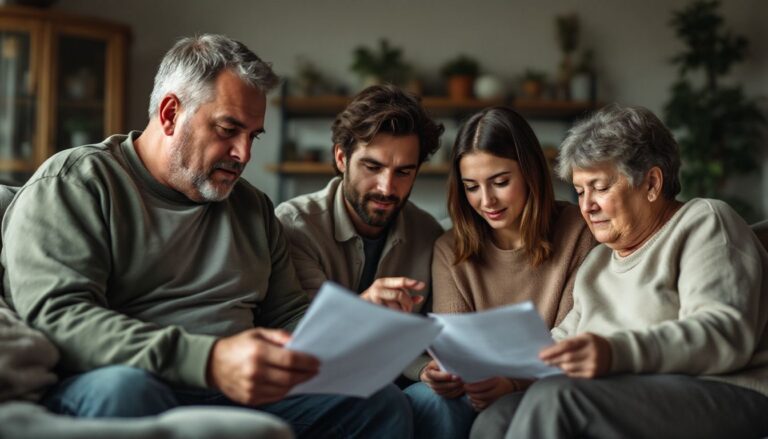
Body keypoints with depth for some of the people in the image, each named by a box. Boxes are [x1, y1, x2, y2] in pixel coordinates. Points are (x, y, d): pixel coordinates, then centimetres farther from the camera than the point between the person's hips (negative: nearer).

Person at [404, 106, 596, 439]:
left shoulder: (578, 234, -4)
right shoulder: (449, 250, 7)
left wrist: (515, 381, -26)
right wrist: (447, 373, -26)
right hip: (477, 394, 4)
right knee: (426, 400, -29)